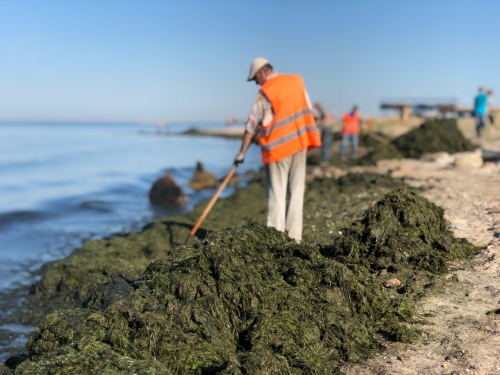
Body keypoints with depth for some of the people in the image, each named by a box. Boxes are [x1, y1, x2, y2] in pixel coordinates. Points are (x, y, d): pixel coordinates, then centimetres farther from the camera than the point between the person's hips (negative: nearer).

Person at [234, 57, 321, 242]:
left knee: (276, 194, 1)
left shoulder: (265, 92, -7)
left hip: (278, 147, -4)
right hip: (300, 143, 5)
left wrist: (242, 153, -2)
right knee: (297, 191, 7)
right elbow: (308, 110, 10)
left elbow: (251, 126, -6)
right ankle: (294, 237, 8)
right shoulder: (297, 81, 8)